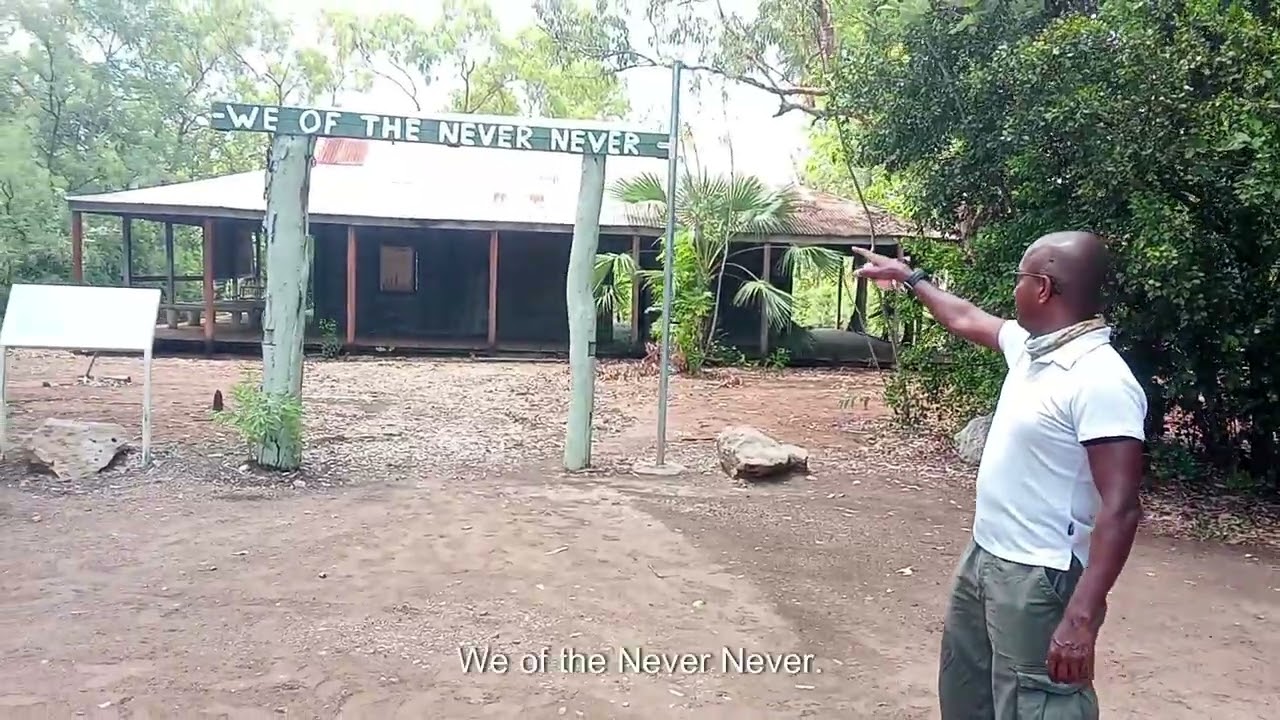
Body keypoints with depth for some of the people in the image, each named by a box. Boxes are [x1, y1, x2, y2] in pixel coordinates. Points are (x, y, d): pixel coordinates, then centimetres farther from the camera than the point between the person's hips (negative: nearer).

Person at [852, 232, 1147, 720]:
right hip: (983, 557, 9)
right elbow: (965, 319, 24)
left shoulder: (1102, 383, -24)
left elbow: (1120, 509, -26)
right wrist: (907, 276, 33)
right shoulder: (1031, 345, 3)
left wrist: (1081, 619, -30)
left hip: (1039, 580, -9)